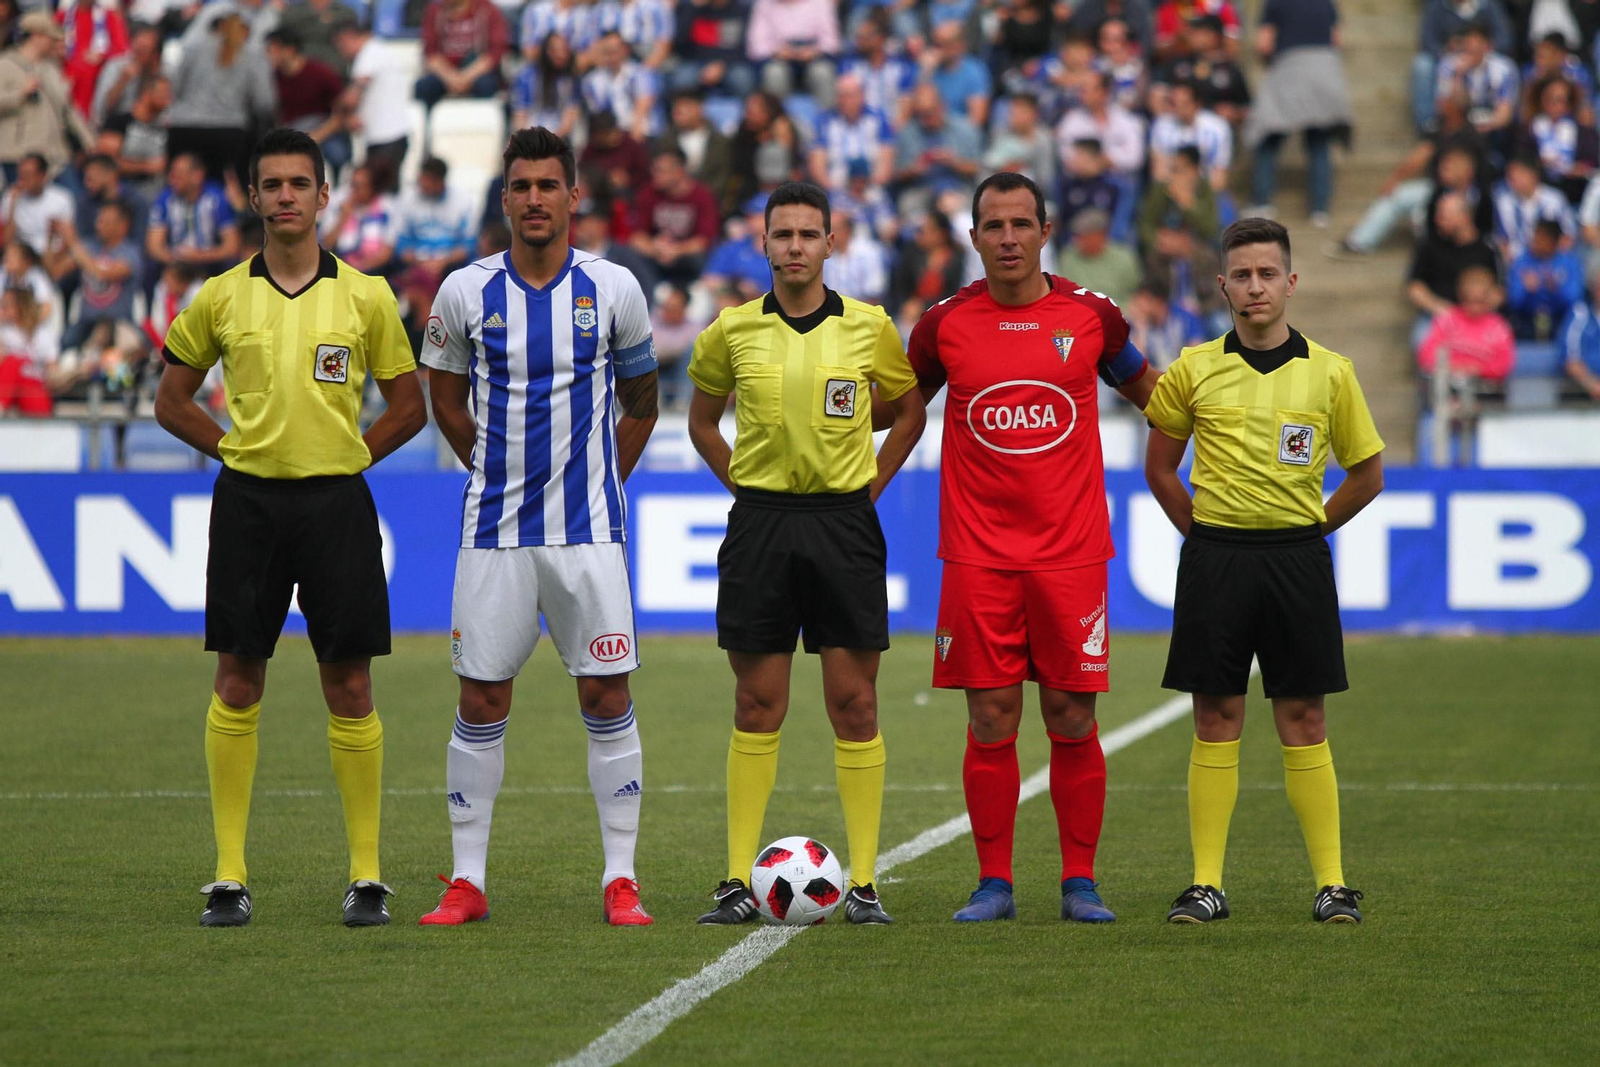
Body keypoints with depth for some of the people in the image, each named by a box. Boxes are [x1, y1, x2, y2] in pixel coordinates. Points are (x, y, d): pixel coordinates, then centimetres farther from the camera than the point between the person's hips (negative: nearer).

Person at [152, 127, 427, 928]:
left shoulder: (365, 297, 3)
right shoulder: (221, 298, 5)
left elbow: (408, 406, 10)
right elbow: (171, 399, 14)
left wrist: (349, 455, 1)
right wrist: (232, 448, 4)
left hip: (337, 502, -1)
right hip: (247, 501, 1)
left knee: (349, 687, -1)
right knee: (236, 684, 0)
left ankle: (366, 875, 5)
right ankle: (229, 875, 5)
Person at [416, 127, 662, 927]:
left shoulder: (613, 290, 0)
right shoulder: (466, 292, 0)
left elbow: (640, 404, 14)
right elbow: (447, 401, 15)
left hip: (589, 530, -1)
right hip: (494, 530, 1)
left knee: (607, 696, -2)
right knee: (481, 700, 1)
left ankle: (620, 879, 4)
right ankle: (466, 882, 8)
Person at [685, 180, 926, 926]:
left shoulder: (869, 327, 1)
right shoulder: (732, 331, 3)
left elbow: (909, 411, 16)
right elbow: (701, 420, 19)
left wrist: (870, 484, 6)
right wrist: (741, 485, 7)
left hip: (843, 524, 0)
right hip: (759, 521, 1)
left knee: (854, 702, -1)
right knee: (756, 705, 2)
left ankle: (863, 882, 2)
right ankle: (738, 879, 4)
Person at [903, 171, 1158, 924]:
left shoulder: (1090, 315, 3)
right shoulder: (945, 324, 3)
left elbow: (1147, 390, 20)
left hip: (1070, 551, 0)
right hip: (977, 553, 0)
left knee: (1071, 721, 0)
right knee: (991, 722, -1)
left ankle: (1080, 882, 8)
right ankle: (993, 883, 7)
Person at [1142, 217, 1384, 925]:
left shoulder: (1330, 372, 2)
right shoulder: (1194, 369, 3)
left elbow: (1367, 473, 12)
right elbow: (1159, 468, 14)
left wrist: (1309, 529, 8)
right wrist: (1202, 533, 8)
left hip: (1297, 559, 0)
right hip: (1214, 558, 0)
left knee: (1303, 719, 0)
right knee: (1216, 717, 1)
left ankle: (1331, 884, 2)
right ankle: (1206, 884, 4)